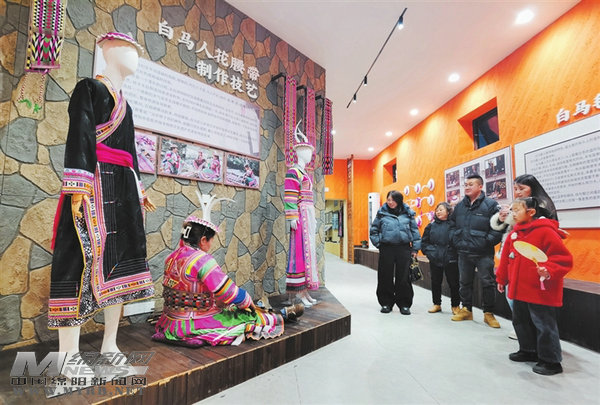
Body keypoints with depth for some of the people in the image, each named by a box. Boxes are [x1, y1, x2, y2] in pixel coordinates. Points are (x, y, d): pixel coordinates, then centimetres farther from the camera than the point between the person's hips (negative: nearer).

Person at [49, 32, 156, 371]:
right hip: (95, 182, -8)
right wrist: (78, 188, -20)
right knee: (84, 257, -12)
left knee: (119, 258, 4)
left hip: (123, 188, 8)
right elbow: (79, 138, -10)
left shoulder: (124, 104, 27)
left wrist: (139, 190, 21)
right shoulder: (90, 88, 3)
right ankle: (69, 353, -5)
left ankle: (110, 345, 13)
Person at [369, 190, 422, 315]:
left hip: (404, 249, 0)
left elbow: (415, 231, 8)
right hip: (386, 249, 0)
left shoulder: (408, 214, 5)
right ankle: (386, 302, 22)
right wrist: (378, 243, 1)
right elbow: (373, 230, 10)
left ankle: (404, 304, 19)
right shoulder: (382, 213, 4)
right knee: (386, 277, 6)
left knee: (403, 277, 4)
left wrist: (415, 249, 3)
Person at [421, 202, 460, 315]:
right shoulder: (431, 226, 6)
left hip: (451, 260, -3)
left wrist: (455, 253, -12)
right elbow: (424, 242, 9)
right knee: (435, 282, 12)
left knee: (453, 283, 7)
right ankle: (437, 304, 27)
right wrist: (430, 252, -2)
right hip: (435, 260, 3)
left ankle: (455, 305, 24)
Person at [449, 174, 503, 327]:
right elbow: (452, 224, 17)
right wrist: (456, 241, 6)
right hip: (463, 253, 5)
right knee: (464, 282, 14)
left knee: (487, 283, 4)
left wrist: (487, 242, -14)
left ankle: (488, 313, 20)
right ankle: (466, 310, 28)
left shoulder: (490, 204, -6)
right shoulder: (460, 206, 10)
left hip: (483, 254, -5)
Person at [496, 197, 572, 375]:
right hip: (519, 289, 9)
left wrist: (549, 271, -32)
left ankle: (551, 361, 21)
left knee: (544, 325, 3)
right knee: (520, 321, 20)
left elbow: (563, 258, -16)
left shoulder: (545, 232, -16)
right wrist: (502, 279, 19)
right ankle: (529, 351, 38)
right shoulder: (514, 233, 7)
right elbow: (506, 257, 14)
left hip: (540, 292, -8)